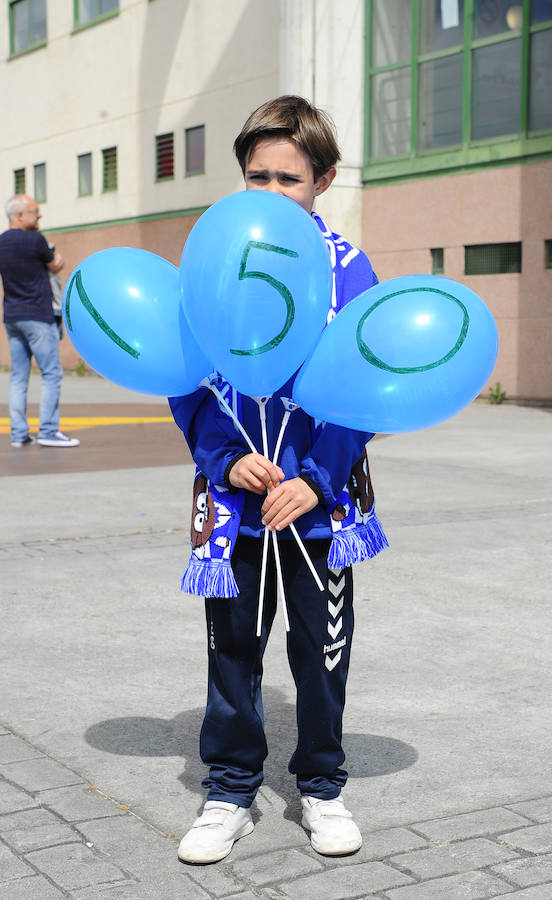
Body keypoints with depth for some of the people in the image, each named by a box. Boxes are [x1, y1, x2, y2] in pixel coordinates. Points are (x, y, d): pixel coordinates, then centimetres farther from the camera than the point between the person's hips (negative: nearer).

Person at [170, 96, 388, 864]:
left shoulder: (347, 267, -4)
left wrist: (316, 480, -14)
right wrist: (226, 460, -14)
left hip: (321, 496, -1)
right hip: (236, 492, 1)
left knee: (322, 644, 10)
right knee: (232, 643, 9)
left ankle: (322, 788, 29)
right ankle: (230, 793, 26)